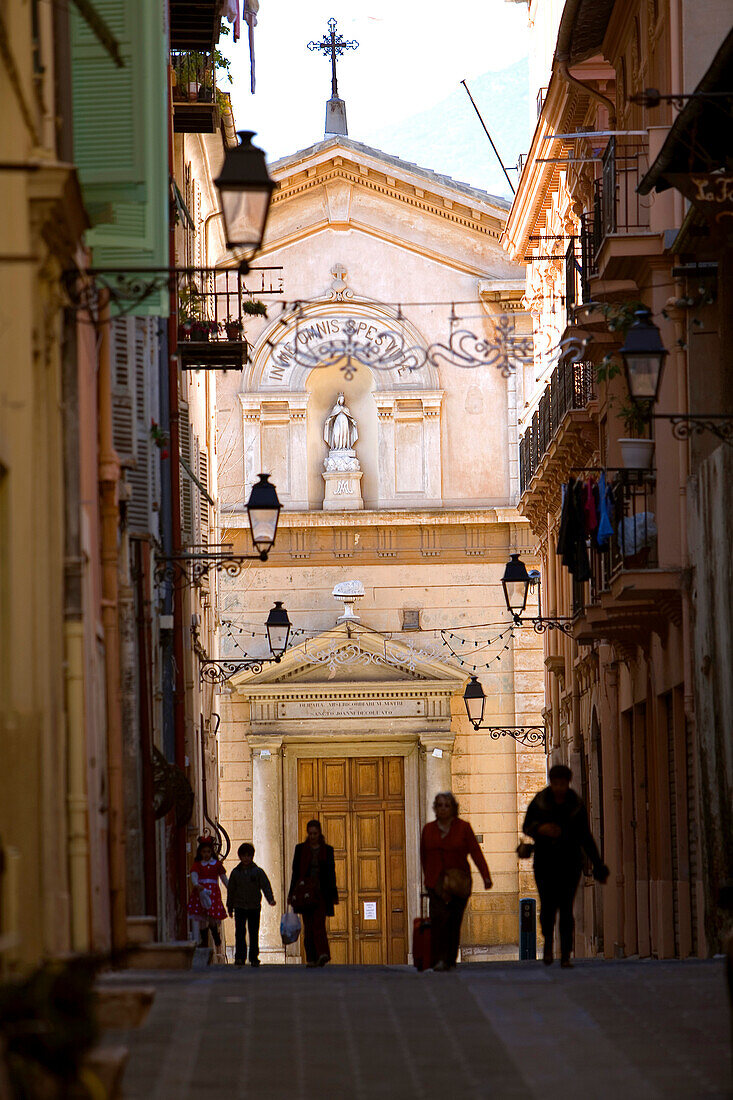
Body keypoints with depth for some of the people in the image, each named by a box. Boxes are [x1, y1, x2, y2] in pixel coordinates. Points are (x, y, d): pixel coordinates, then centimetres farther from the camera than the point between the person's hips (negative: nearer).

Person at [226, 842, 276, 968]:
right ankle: (240, 957, -12)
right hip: (239, 907, 0)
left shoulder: (258, 871, 1)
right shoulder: (235, 872, 5)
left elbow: (266, 885, -4)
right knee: (240, 932, -10)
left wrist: (270, 899, -21)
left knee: (254, 933, 5)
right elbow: (231, 890, 12)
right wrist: (230, 907, 14)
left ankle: (254, 958, 14)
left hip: (254, 907, 0)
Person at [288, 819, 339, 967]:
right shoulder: (300, 849, 8)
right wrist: (293, 894, 3)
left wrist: (333, 895, 5)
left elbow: (331, 873, 9)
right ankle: (311, 959, 0)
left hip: (322, 891, -1)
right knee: (308, 925, -1)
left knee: (319, 923, -15)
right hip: (305, 891, 1)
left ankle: (322, 955, -25)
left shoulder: (327, 850, 8)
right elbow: (295, 872, 8)